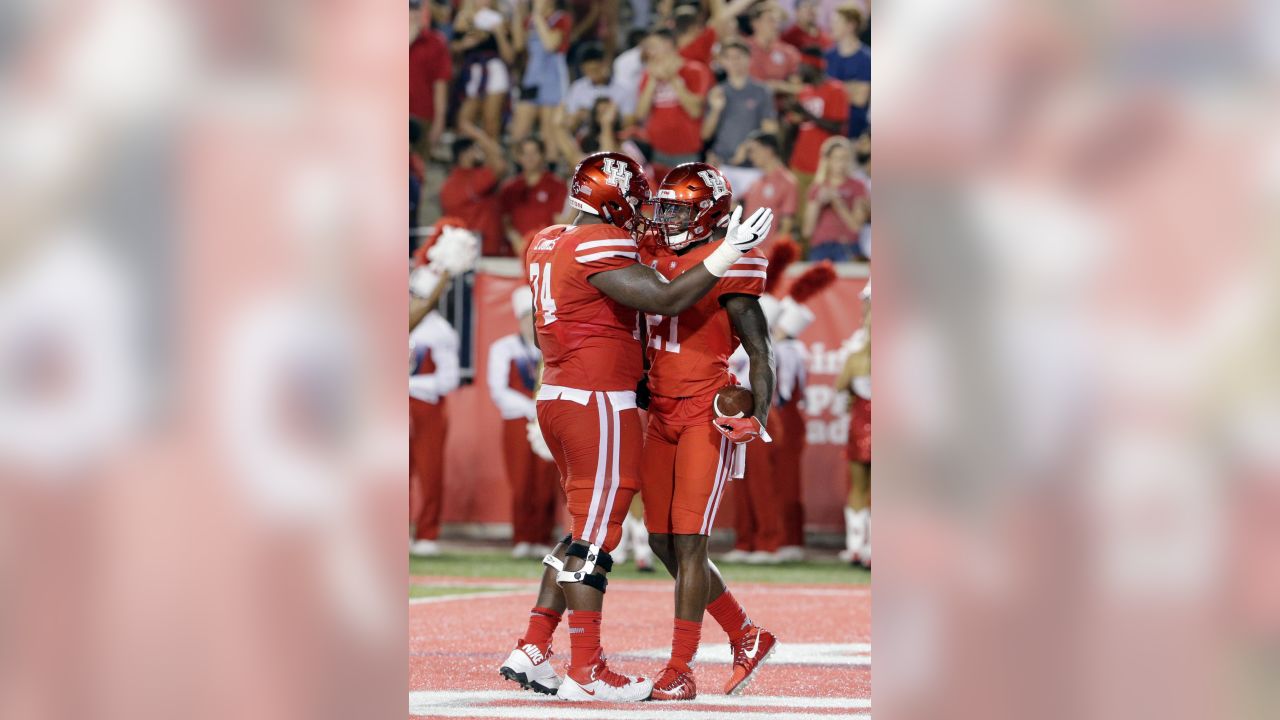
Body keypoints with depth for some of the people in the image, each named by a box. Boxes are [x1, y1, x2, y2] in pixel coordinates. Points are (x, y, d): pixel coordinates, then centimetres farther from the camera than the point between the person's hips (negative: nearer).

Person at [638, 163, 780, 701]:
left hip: (707, 415, -8)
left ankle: (680, 672, -6)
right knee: (664, 542, 9)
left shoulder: (727, 269, -10)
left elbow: (760, 352, -10)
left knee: (687, 541, -9)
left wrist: (759, 417, -21)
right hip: (662, 416, 8)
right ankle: (746, 638, 25)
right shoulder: (653, 258, 11)